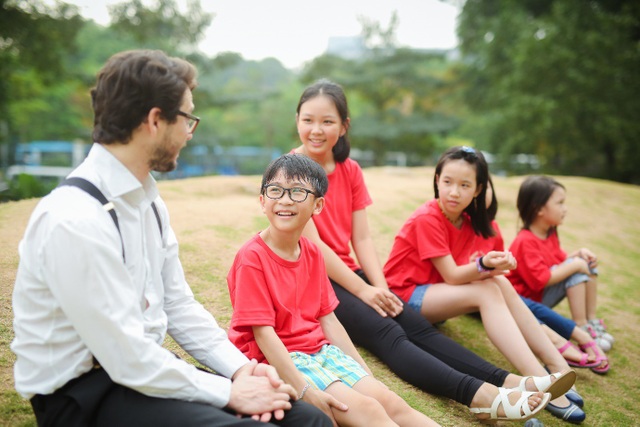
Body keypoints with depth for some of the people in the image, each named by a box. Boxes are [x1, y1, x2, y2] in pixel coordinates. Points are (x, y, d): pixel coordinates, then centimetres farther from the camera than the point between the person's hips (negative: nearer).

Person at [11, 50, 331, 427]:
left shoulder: (147, 199, 5)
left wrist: (239, 367, -4)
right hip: (82, 395, -7)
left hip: (145, 369, 8)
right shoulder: (74, 220, -23)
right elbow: (128, 360, -22)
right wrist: (228, 392, -14)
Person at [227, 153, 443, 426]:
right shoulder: (252, 258, -16)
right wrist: (304, 390, -25)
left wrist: (365, 373, 6)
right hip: (277, 360, -6)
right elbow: (263, 332, -18)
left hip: (320, 350, 7)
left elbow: (327, 319, 10)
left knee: (392, 403, -9)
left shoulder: (312, 253, 7)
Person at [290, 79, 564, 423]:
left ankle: (507, 381, -30)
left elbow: (361, 239, 5)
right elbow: (312, 243, -15)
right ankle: (478, 394, -46)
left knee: (418, 326, -15)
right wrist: (363, 291, -15)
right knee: (386, 333, -28)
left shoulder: (350, 171, 10)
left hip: (348, 274, 7)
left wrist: (380, 287, -11)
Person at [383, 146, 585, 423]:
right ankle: (540, 383, -33)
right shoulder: (427, 219, -19)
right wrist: (483, 265, -40)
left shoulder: (468, 221, 4)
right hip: (405, 295, -7)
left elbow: (460, 272, -4)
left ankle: (558, 366, -15)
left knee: (500, 283, -13)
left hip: (434, 291, 7)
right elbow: (451, 275, -22)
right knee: (487, 292, -24)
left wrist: (493, 266, -23)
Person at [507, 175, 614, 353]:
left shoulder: (550, 233, 4)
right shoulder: (526, 242, -26)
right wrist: (575, 264, -26)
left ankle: (591, 320, 0)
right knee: (576, 268, -21)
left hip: (546, 293, 10)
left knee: (587, 263, 3)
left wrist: (579, 253, -4)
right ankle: (581, 328, -19)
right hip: (530, 298, -10)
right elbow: (540, 280, -31)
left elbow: (561, 260, 15)